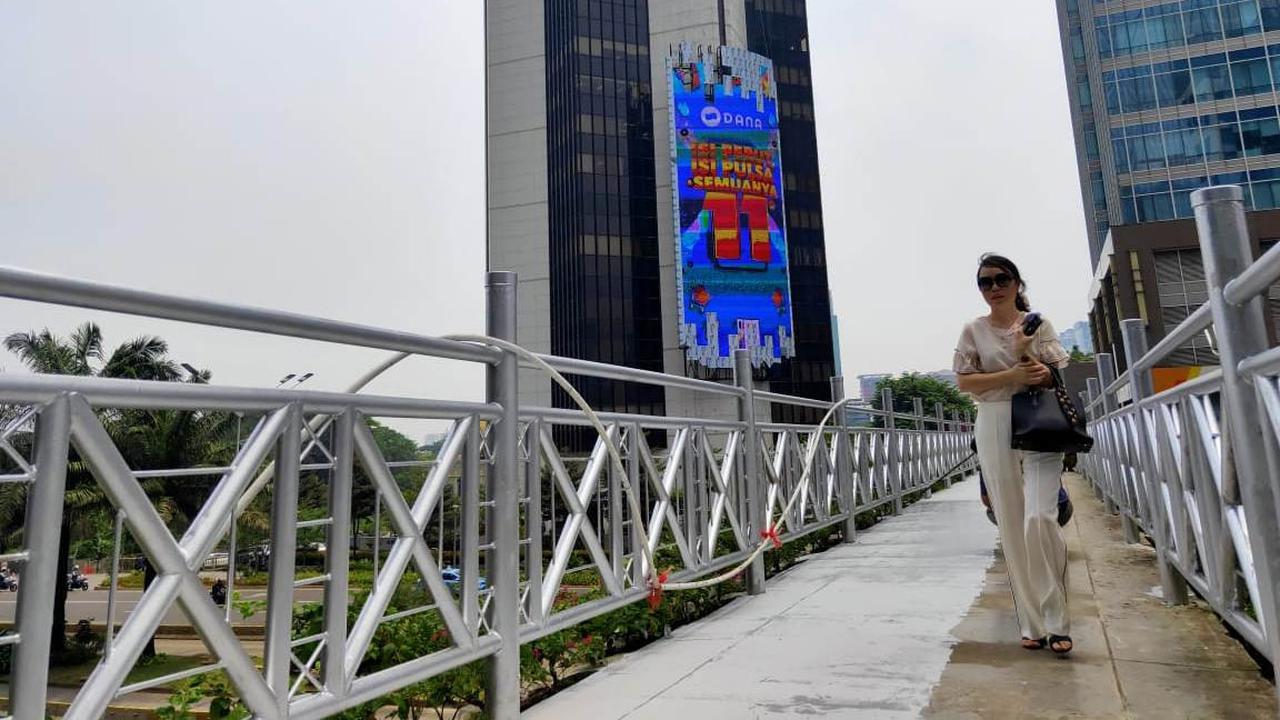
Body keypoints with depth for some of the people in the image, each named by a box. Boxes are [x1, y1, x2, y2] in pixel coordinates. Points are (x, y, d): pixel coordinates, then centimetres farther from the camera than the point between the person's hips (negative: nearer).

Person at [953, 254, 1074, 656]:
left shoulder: (1038, 324, 8)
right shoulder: (974, 330, 6)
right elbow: (964, 382, -2)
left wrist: (1027, 355, -16)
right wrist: (1013, 374, -14)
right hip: (995, 430, 1)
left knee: (1040, 518, -14)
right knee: (1012, 528, 2)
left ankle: (1057, 622, -1)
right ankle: (1032, 623, 11)